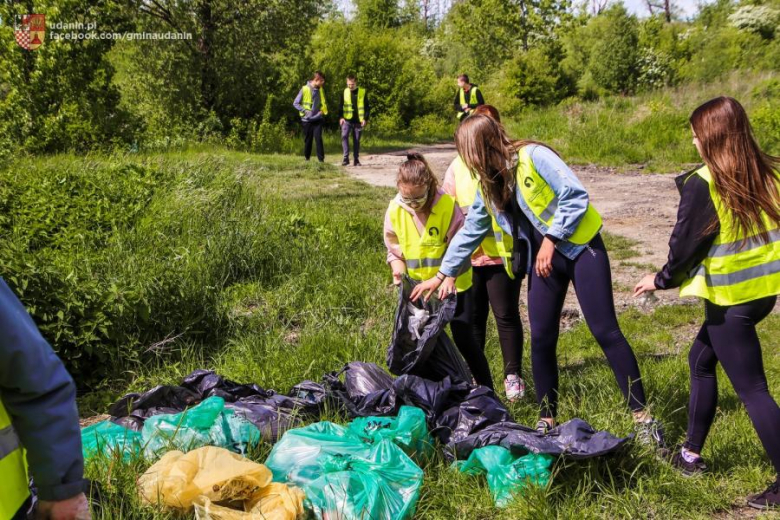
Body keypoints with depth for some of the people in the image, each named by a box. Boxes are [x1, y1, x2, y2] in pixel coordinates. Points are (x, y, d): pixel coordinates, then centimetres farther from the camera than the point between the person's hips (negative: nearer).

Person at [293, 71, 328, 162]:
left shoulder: (320, 90, 6)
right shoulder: (304, 89, -8)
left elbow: (324, 102, 20)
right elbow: (295, 103, -3)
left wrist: (323, 110, 0)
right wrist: (305, 110, -15)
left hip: (318, 119, 2)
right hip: (307, 120, -2)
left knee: (318, 138, -10)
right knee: (308, 140, 6)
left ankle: (321, 159, -8)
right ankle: (307, 159, 18)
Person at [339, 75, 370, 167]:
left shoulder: (362, 92, -1)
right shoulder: (345, 92, 5)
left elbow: (366, 107, 1)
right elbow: (341, 106, 8)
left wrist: (365, 119, -8)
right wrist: (341, 117, -4)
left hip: (358, 121, -1)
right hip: (347, 120, 1)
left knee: (356, 140, 6)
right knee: (344, 136, -17)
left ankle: (356, 159, 14)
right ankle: (346, 158, -16)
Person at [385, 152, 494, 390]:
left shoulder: (447, 205, -20)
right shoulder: (395, 210, -8)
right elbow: (394, 249, 4)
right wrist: (398, 270, -16)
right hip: (417, 289, 4)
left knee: (464, 339, -3)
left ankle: (487, 390, 10)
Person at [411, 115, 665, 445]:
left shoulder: (533, 156, -15)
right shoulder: (487, 183, 8)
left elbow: (576, 195, -19)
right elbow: (470, 230, 17)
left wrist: (551, 239, -18)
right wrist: (443, 274, 18)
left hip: (580, 247, -6)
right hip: (542, 258, 7)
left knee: (605, 331, -8)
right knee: (541, 338, 4)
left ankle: (642, 416, -1)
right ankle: (547, 419, 18)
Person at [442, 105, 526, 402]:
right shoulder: (458, 165, 5)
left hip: (503, 254, -3)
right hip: (467, 257, 4)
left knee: (506, 315, 4)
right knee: (472, 316, 13)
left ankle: (512, 376, 16)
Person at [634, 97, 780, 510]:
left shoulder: (702, 183, -18)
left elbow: (686, 243, -11)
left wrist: (662, 280, 6)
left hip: (730, 297, -8)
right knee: (701, 359, 22)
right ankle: (691, 453, 31)